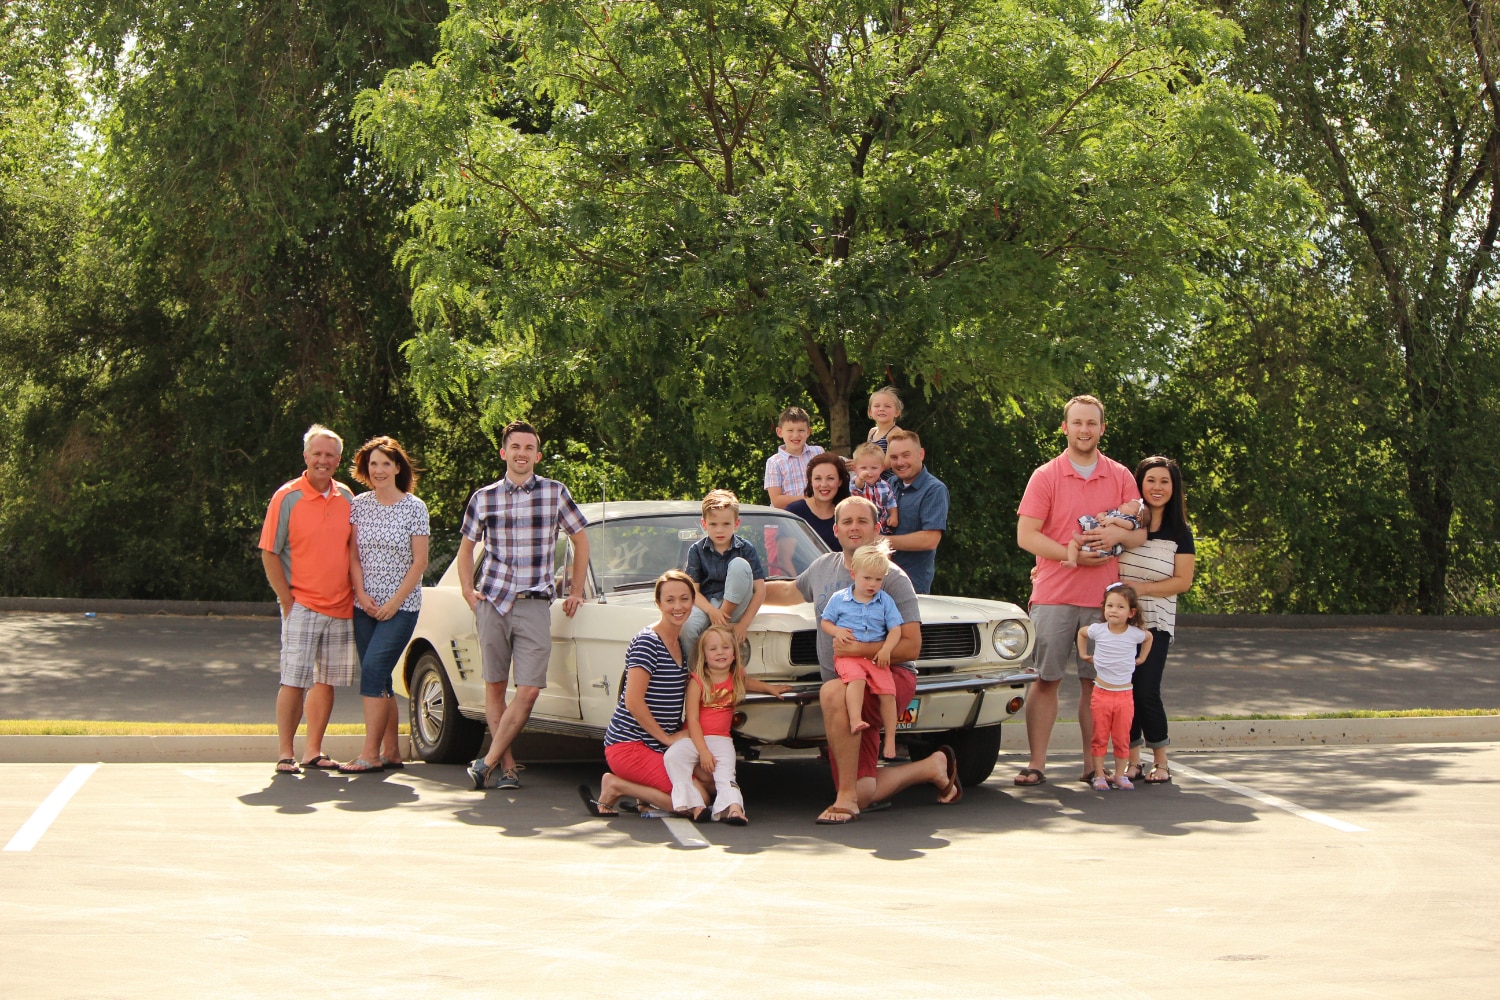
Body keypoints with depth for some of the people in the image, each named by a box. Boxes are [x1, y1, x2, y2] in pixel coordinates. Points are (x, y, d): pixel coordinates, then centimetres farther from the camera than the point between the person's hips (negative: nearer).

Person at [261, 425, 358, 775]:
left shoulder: (346, 497, 9)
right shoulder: (287, 497, -5)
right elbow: (269, 554, -5)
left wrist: (357, 592, 7)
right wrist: (288, 601, -8)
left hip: (340, 608, 5)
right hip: (302, 606, -5)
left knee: (327, 681, 8)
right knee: (294, 681, -6)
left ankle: (314, 752, 16)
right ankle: (285, 754, -1)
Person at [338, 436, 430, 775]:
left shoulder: (414, 508, -3)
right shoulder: (359, 505, 7)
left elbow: (419, 562, -5)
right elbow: (353, 556, 7)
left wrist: (394, 602, -11)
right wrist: (362, 594, -6)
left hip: (401, 607, -4)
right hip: (365, 606, 4)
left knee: (372, 672, -15)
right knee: (378, 681, 5)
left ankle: (371, 753, -13)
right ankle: (391, 751, 13)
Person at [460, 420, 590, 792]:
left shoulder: (555, 493, 5)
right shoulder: (483, 498, 8)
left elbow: (580, 540, 15)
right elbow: (467, 547, 20)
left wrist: (576, 591, 10)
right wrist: (468, 590, 7)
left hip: (535, 605, -1)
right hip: (492, 603, 1)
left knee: (529, 689, -10)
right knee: (495, 687, 3)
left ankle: (489, 760, -2)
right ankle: (507, 766, 9)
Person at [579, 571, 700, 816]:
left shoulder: (683, 643, 12)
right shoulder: (647, 642, -14)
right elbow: (633, 700, -19)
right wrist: (667, 738, -13)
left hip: (660, 747, 9)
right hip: (629, 746, -9)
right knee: (697, 798, -18)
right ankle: (615, 786, -5)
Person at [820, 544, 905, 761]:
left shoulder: (885, 601, 10)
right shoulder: (839, 599, 9)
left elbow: (895, 629, 6)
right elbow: (825, 622, 15)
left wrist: (886, 649, -12)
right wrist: (837, 631, -7)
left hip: (876, 656, 2)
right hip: (847, 655, -2)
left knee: (887, 691, -14)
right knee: (856, 678, -34)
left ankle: (890, 741, -5)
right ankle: (855, 721, -50)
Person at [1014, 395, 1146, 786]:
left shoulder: (1121, 478, 10)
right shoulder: (1045, 476, 2)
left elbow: (1141, 532, 9)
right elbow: (1026, 535, -4)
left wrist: (1117, 534, -13)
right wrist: (1072, 554, -15)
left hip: (1103, 598, 2)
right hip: (1053, 596, -2)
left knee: (1095, 682, 5)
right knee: (1045, 680, -1)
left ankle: (1092, 764, 13)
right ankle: (1036, 763, 3)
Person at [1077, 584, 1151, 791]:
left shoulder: (1135, 634, -3)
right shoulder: (1098, 630, -4)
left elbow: (1148, 637, 21)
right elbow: (1081, 632, 19)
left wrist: (1141, 658, 16)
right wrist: (1083, 654, 13)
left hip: (1124, 695, 0)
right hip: (1101, 693, 0)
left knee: (1122, 739, 5)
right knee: (1099, 738, 3)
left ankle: (1120, 775, 13)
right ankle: (1099, 776, 8)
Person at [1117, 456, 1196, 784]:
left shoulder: (1180, 532, 4)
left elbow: (1182, 581, 0)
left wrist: (1141, 588, -12)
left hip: (1155, 622, -1)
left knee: (1146, 692, -9)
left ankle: (1161, 762, 7)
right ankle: (1132, 763, 11)